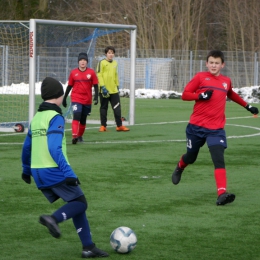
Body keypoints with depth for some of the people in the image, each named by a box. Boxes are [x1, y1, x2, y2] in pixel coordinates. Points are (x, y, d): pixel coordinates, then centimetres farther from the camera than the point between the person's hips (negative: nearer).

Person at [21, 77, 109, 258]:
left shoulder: (36, 117, 13)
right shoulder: (56, 118, -13)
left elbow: (27, 146, 19)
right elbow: (55, 148, -23)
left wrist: (26, 170, 32)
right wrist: (68, 173, -25)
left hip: (38, 173, 8)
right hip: (54, 171, -8)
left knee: (76, 204, 13)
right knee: (80, 202, 3)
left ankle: (88, 247, 9)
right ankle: (54, 218, -22)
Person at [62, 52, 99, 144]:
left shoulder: (91, 72, -1)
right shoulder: (73, 72, 1)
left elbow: (95, 86, 1)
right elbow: (69, 86, 8)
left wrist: (96, 97, -11)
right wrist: (64, 98, 10)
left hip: (87, 100, 2)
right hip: (76, 99, -2)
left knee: (83, 120, 12)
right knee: (76, 116, -20)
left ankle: (80, 136, 30)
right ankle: (74, 136, -30)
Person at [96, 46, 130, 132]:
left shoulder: (115, 63, 14)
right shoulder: (102, 63, -5)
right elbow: (99, 75, -10)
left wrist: (117, 86, 19)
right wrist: (102, 86, -17)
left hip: (114, 90, 5)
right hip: (104, 90, -5)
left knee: (117, 108, 0)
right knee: (104, 108, 4)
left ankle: (119, 125, 3)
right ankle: (103, 126, 12)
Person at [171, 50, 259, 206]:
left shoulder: (226, 81, 10)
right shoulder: (200, 77, -2)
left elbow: (231, 94, 33)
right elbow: (185, 95, -4)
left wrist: (247, 106, 31)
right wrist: (201, 95, -19)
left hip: (216, 129, 1)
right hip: (196, 126, -1)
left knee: (219, 159, -17)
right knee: (191, 157, 16)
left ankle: (222, 194, -28)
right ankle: (179, 169, 52)